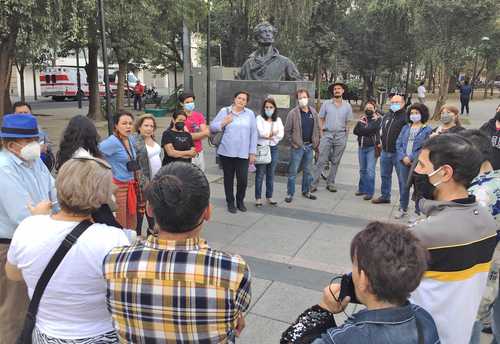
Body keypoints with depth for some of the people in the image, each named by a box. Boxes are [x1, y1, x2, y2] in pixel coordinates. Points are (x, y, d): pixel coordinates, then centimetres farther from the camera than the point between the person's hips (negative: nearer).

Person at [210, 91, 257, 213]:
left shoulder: (250, 114, 7)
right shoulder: (224, 111, 4)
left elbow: (253, 134, 7)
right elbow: (212, 127, 5)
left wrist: (252, 153, 3)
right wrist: (223, 123, -13)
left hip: (243, 153, 0)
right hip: (226, 152, 0)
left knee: (243, 179, -2)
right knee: (228, 178, 9)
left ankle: (240, 201, 23)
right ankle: (230, 203, 25)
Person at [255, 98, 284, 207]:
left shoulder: (278, 120, 11)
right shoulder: (259, 118, 0)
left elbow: (281, 134, -3)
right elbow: (261, 132, -15)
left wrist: (268, 135, -14)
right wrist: (274, 133, -13)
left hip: (273, 148, 4)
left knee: (271, 174, 10)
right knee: (260, 174, 0)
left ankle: (269, 196, 20)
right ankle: (258, 197, 8)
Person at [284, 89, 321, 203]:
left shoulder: (313, 112, 6)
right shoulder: (293, 113, -7)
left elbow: (317, 129, 11)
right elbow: (287, 130, -6)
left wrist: (316, 143, 5)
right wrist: (292, 143, -11)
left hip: (309, 146, 5)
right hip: (297, 146, -4)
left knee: (307, 171, 15)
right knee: (293, 171, 0)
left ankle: (306, 191, 29)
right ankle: (290, 193, 9)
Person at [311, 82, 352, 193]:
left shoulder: (347, 106, 7)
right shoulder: (326, 104, 3)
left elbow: (348, 122, 9)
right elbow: (321, 119, 5)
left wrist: (346, 135, 1)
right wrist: (322, 133, -2)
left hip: (341, 136, 2)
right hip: (327, 135, -2)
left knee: (335, 162, 8)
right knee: (321, 160, -5)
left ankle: (330, 183, 19)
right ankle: (313, 184, -1)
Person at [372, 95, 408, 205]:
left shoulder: (405, 116, -9)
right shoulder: (386, 116, 13)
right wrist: (381, 142, 19)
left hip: (398, 153, -7)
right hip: (385, 152, 7)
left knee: (402, 178, 0)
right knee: (385, 175, 17)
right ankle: (385, 196, 32)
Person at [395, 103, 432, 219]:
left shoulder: (427, 129, -2)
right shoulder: (405, 128, 12)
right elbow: (399, 143, 7)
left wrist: (412, 158, -15)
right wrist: (403, 157, -8)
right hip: (404, 161, 4)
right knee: (404, 186, 12)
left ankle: (418, 212, 11)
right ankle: (403, 209, 25)